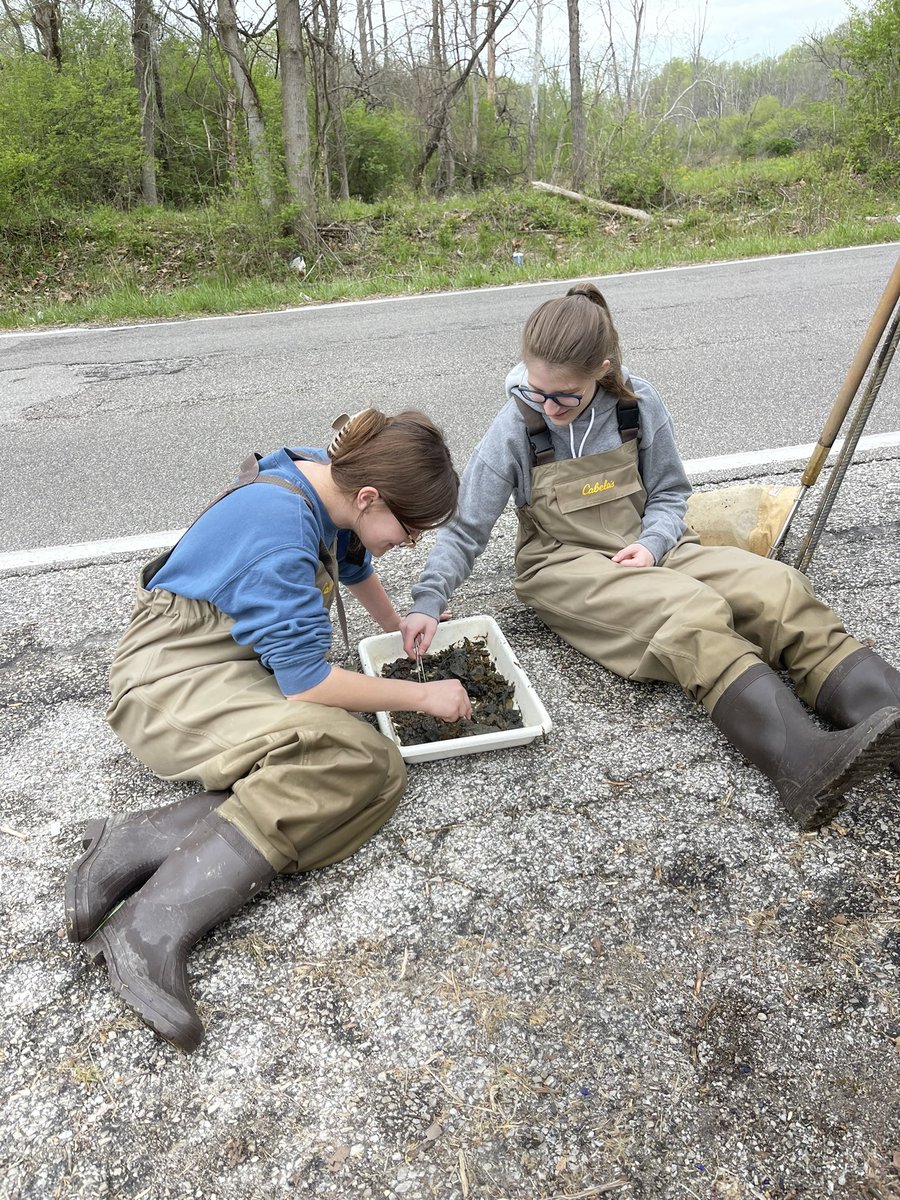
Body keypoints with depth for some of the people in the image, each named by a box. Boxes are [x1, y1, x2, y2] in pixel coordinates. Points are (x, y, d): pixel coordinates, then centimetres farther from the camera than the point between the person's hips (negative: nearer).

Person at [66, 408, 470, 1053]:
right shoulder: (280, 528, -26)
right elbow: (306, 682, -24)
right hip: (176, 673, -9)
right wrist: (423, 695, -14)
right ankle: (152, 927, -33)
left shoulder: (331, 484, 2)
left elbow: (354, 563, 25)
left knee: (380, 769, -19)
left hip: (247, 668, 9)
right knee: (337, 749, -36)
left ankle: (144, 843, -22)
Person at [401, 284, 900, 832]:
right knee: (692, 613, -34)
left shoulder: (639, 405, -4)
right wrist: (428, 601, -18)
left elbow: (669, 492, 8)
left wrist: (652, 544, -12)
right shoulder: (515, 428, -9)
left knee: (778, 586, -21)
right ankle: (807, 764, -48)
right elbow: (466, 528, -6)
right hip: (566, 567, -4)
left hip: (647, 549, 4)